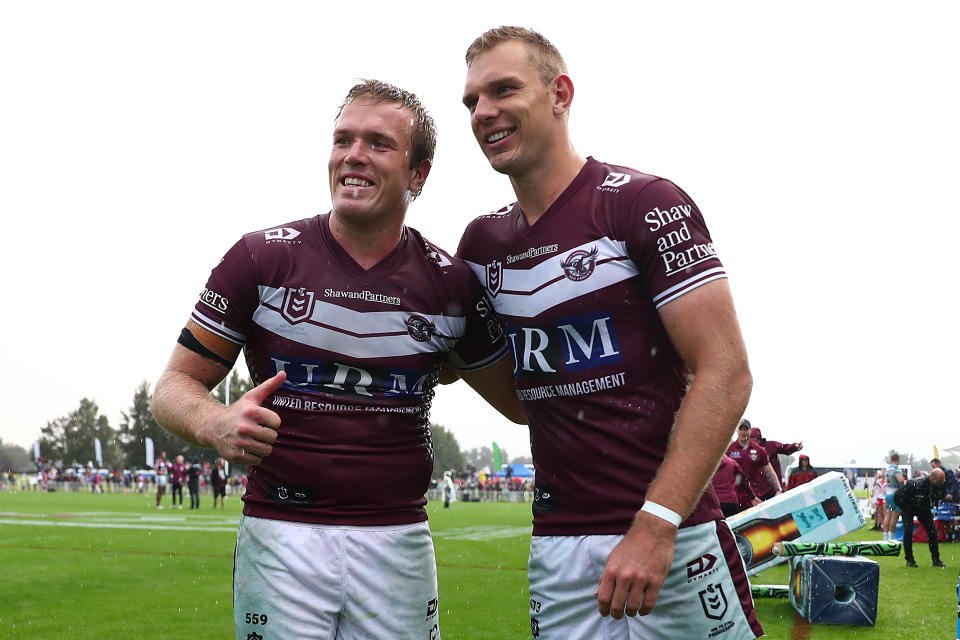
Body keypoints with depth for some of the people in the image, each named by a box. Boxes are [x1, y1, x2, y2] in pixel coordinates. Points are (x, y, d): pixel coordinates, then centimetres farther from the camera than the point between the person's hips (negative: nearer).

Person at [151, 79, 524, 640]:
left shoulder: (451, 284, 3)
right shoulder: (262, 258, -3)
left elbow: (520, 401, 13)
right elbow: (177, 384, 0)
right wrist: (216, 425, -21)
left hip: (399, 536, 2)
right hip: (282, 531, -1)